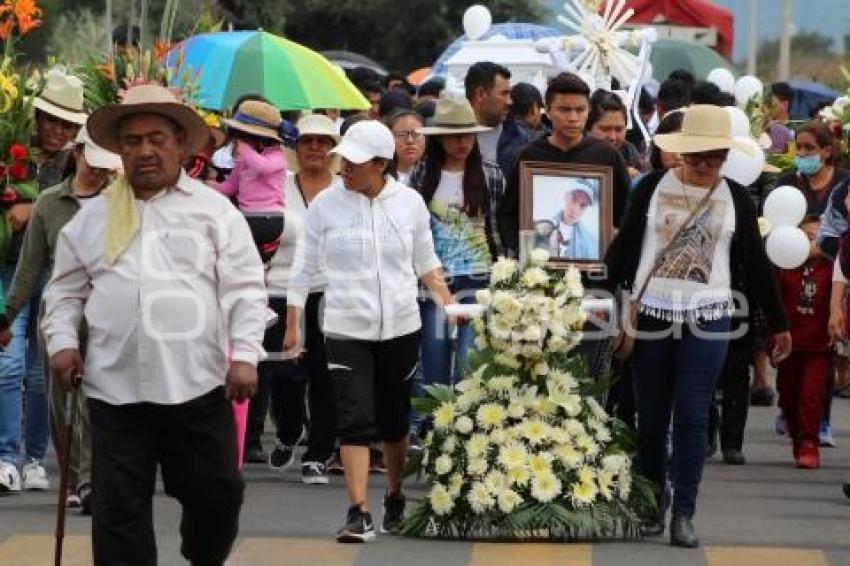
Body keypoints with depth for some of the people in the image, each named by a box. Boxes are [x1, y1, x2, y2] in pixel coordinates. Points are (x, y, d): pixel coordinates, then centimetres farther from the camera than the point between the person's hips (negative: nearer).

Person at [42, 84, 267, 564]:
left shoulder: (215, 210, 4)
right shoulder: (93, 217, 11)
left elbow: (245, 290, 0)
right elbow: (66, 290, 17)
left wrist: (245, 355, -10)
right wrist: (62, 341, 1)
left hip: (198, 384, -1)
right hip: (116, 388, 2)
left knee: (216, 493, 5)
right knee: (119, 507, 0)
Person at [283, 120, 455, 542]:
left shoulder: (409, 202, 1)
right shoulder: (326, 204, -3)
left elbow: (425, 262, 13)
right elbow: (305, 267, 4)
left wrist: (449, 303, 2)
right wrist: (292, 323, 3)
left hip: (400, 327, 2)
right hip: (346, 329, -2)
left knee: (394, 419, 13)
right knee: (355, 420, -12)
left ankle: (395, 499, 32)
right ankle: (359, 514, -13)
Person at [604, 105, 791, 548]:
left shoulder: (735, 198, 4)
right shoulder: (652, 187, 1)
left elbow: (756, 263, 9)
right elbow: (623, 246, 4)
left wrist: (778, 324, 11)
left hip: (707, 320, 0)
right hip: (651, 315, 0)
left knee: (692, 418, -4)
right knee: (651, 417, 7)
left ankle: (684, 514, -1)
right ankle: (653, 502, 22)